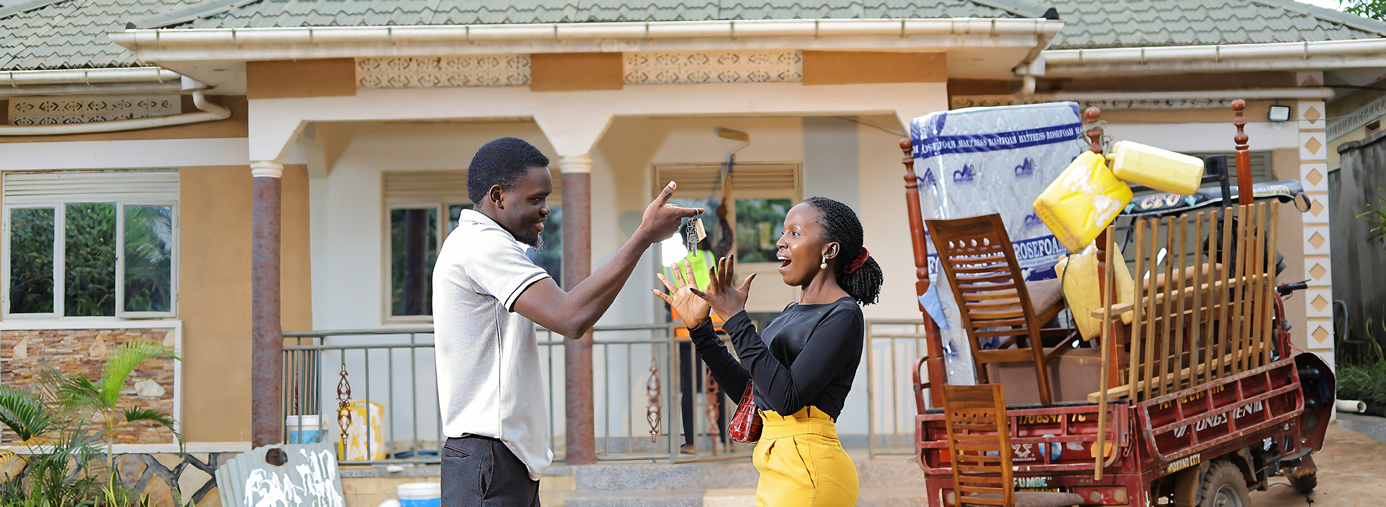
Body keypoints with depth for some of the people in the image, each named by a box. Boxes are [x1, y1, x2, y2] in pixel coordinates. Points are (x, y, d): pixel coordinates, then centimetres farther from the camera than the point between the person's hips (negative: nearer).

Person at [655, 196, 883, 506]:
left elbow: (787, 398, -20)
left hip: (807, 471, -8)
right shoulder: (794, 312, 17)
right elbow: (746, 389, 18)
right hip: (777, 468, 8)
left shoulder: (844, 316, -10)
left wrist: (736, 319, -19)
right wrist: (698, 325, 15)